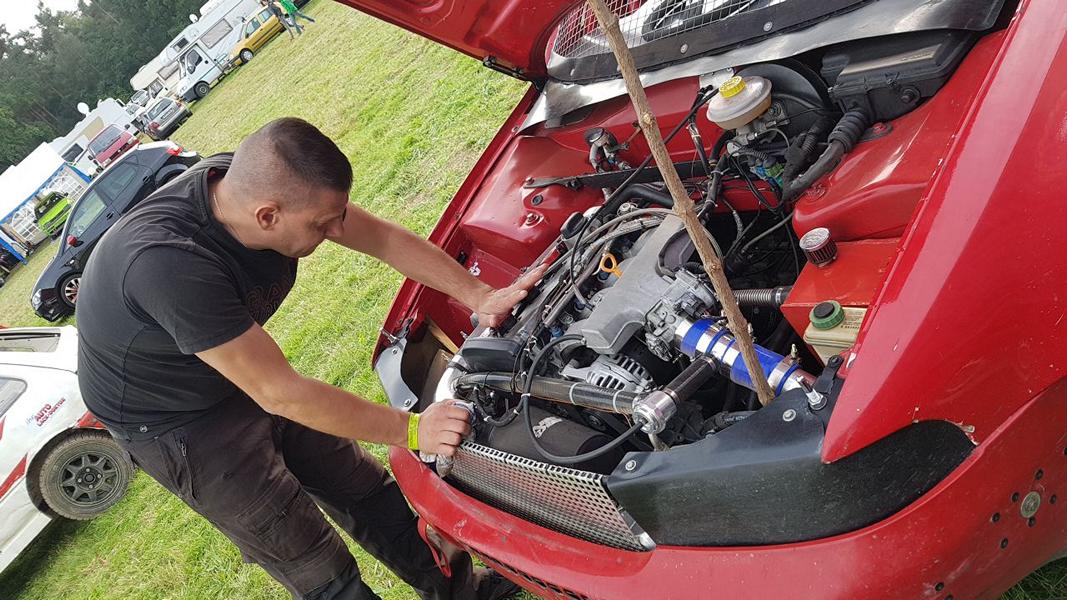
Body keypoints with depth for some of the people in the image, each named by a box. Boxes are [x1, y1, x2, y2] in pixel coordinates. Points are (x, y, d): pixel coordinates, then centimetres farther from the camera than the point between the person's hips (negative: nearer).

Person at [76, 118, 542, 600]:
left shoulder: (253, 182, -20)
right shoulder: (169, 265, -41)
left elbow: (385, 239, -10)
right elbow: (278, 394, -35)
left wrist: (480, 297, -17)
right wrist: (412, 430, -29)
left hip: (244, 379, 7)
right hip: (173, 422, -6)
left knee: (363, 488, 14)